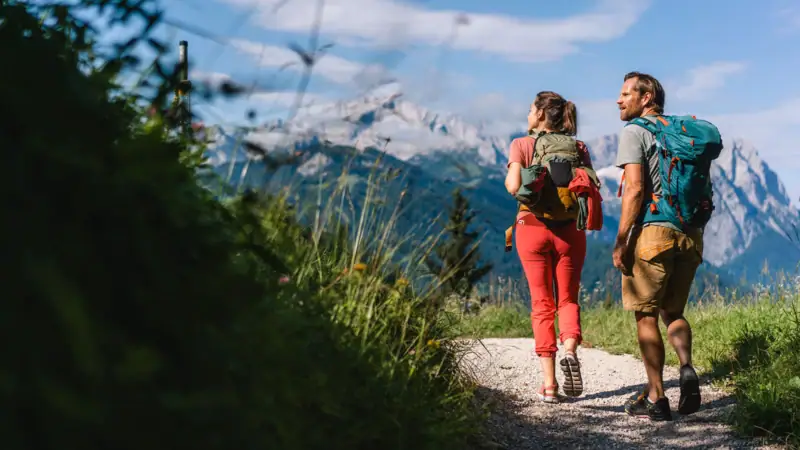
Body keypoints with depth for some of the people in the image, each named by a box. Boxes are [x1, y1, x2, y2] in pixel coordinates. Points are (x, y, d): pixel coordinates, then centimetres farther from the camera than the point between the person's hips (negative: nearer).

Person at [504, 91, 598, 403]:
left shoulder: (522, 145, -1)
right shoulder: (578, 147, 5)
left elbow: (514, 186, -14)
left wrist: (508, 179, 7)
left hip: (533, 227, -1)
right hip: (570, 230, 1)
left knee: (542, 304, 6)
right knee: (568, 298, 14)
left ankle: (549, 384, 2)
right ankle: (570, 350, -16)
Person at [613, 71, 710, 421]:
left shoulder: (634, 132, -4)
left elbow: (635, 189, -15)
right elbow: (701, 188, 16)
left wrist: (620, 242, -12)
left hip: (653, 231, -6)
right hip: (689, 233, 7)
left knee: (646, 315, 3)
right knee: (673, 311, 18)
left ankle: (655, 398, 4)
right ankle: (687, 369, -5)